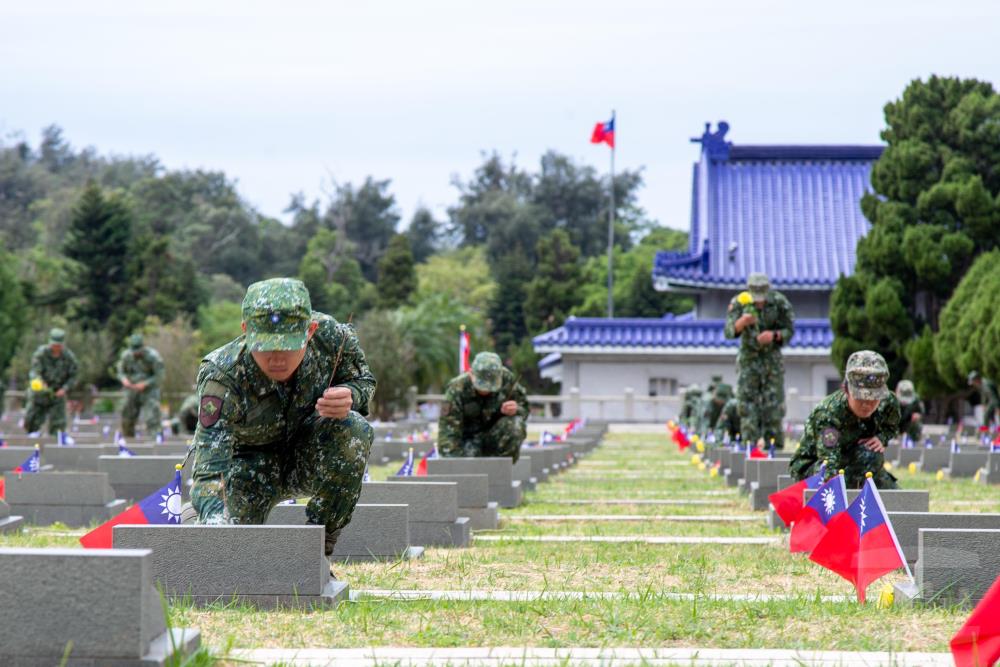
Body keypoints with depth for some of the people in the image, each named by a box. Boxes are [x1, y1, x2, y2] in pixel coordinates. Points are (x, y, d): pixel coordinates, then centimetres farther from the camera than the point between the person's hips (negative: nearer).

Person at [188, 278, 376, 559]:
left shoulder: (331, 335, -26)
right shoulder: (222, 376, -34)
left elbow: (363, 380, -4)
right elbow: (210, 466, -41)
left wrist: (349, 397, -30)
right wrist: (215, 520, -62)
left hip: (308, 456, 2)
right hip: (250, 460, -1)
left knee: (354, 430, -30)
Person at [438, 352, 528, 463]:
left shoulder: (507, 379, -16)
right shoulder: (457, 390, -24)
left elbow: (524, 407, 0)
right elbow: (448, 430, -26)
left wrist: (516, 410, -26)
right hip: (470, 437, -2)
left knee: (516, 425, -29)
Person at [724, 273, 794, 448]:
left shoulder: (779, 302, -13)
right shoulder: (739, 302, -13)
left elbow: (789, 330, -6)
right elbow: (729, 332, -22)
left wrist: (774, 335, -27)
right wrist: (741, 323, -44)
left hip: (772, 357, 0)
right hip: (748, 357, 0)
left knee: (773, 404, -3)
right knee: (747, 403, -3)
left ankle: (774, 446, 5)